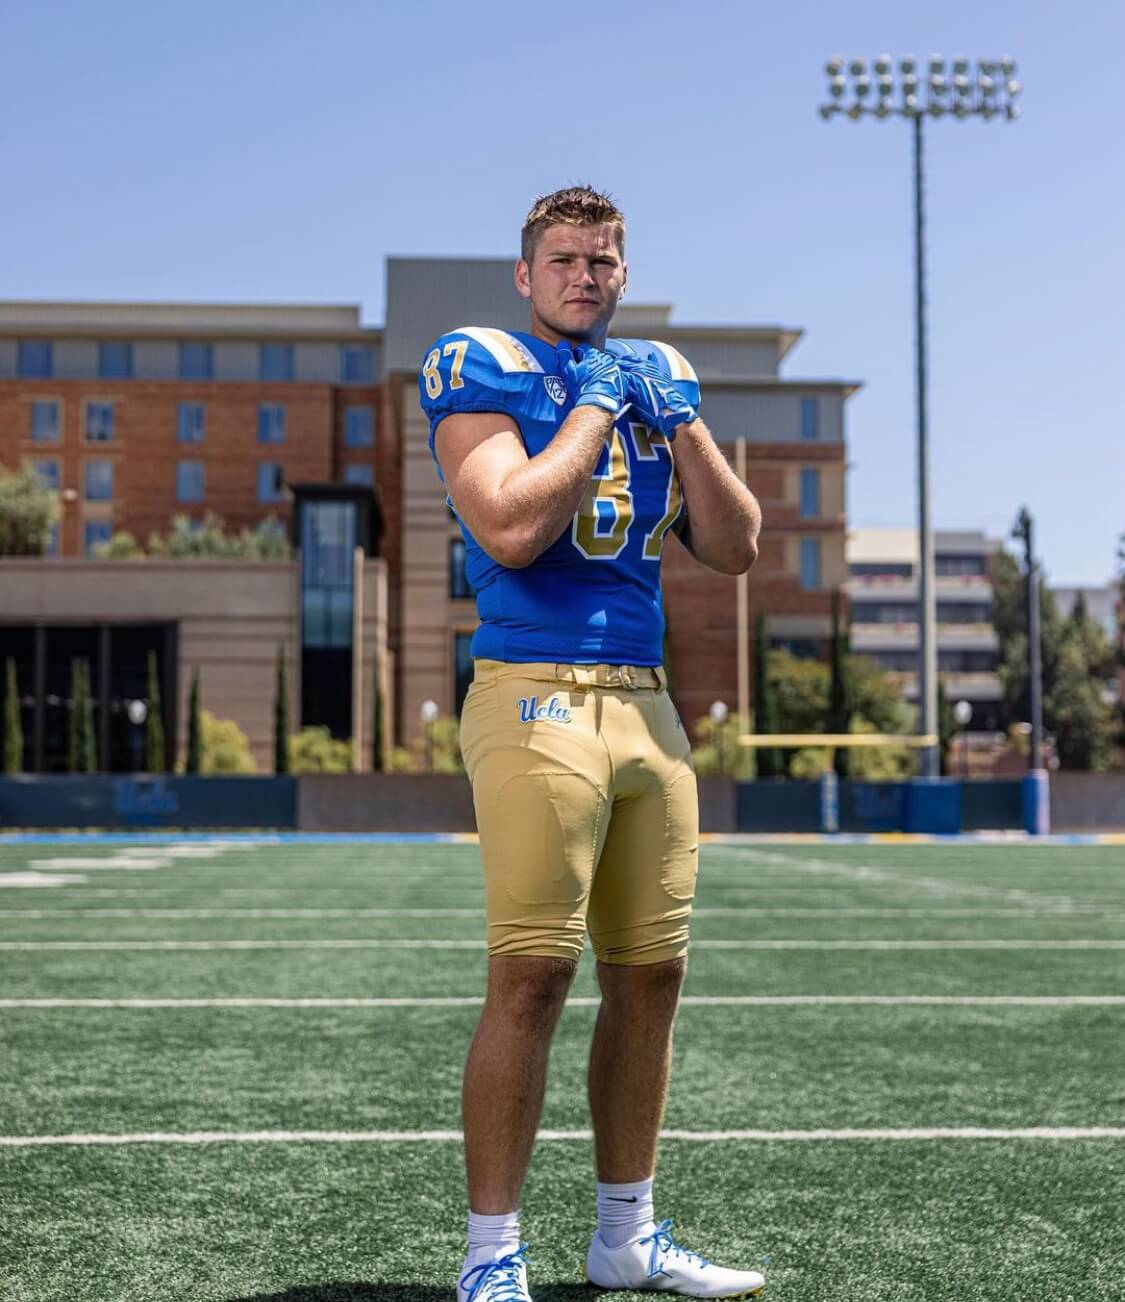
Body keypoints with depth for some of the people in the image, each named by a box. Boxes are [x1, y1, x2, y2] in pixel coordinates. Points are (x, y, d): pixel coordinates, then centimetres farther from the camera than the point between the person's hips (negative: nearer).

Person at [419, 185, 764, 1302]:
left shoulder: (657, 374, 20)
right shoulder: (481, 368, 0)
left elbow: (735, 550, 13)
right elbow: (511, 529, -17)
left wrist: (681, 416, 4)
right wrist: (598, 401, -7)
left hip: (646, 707, 7)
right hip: (536, 699, -7)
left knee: (650, 973, 9)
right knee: (532, 977, -11)